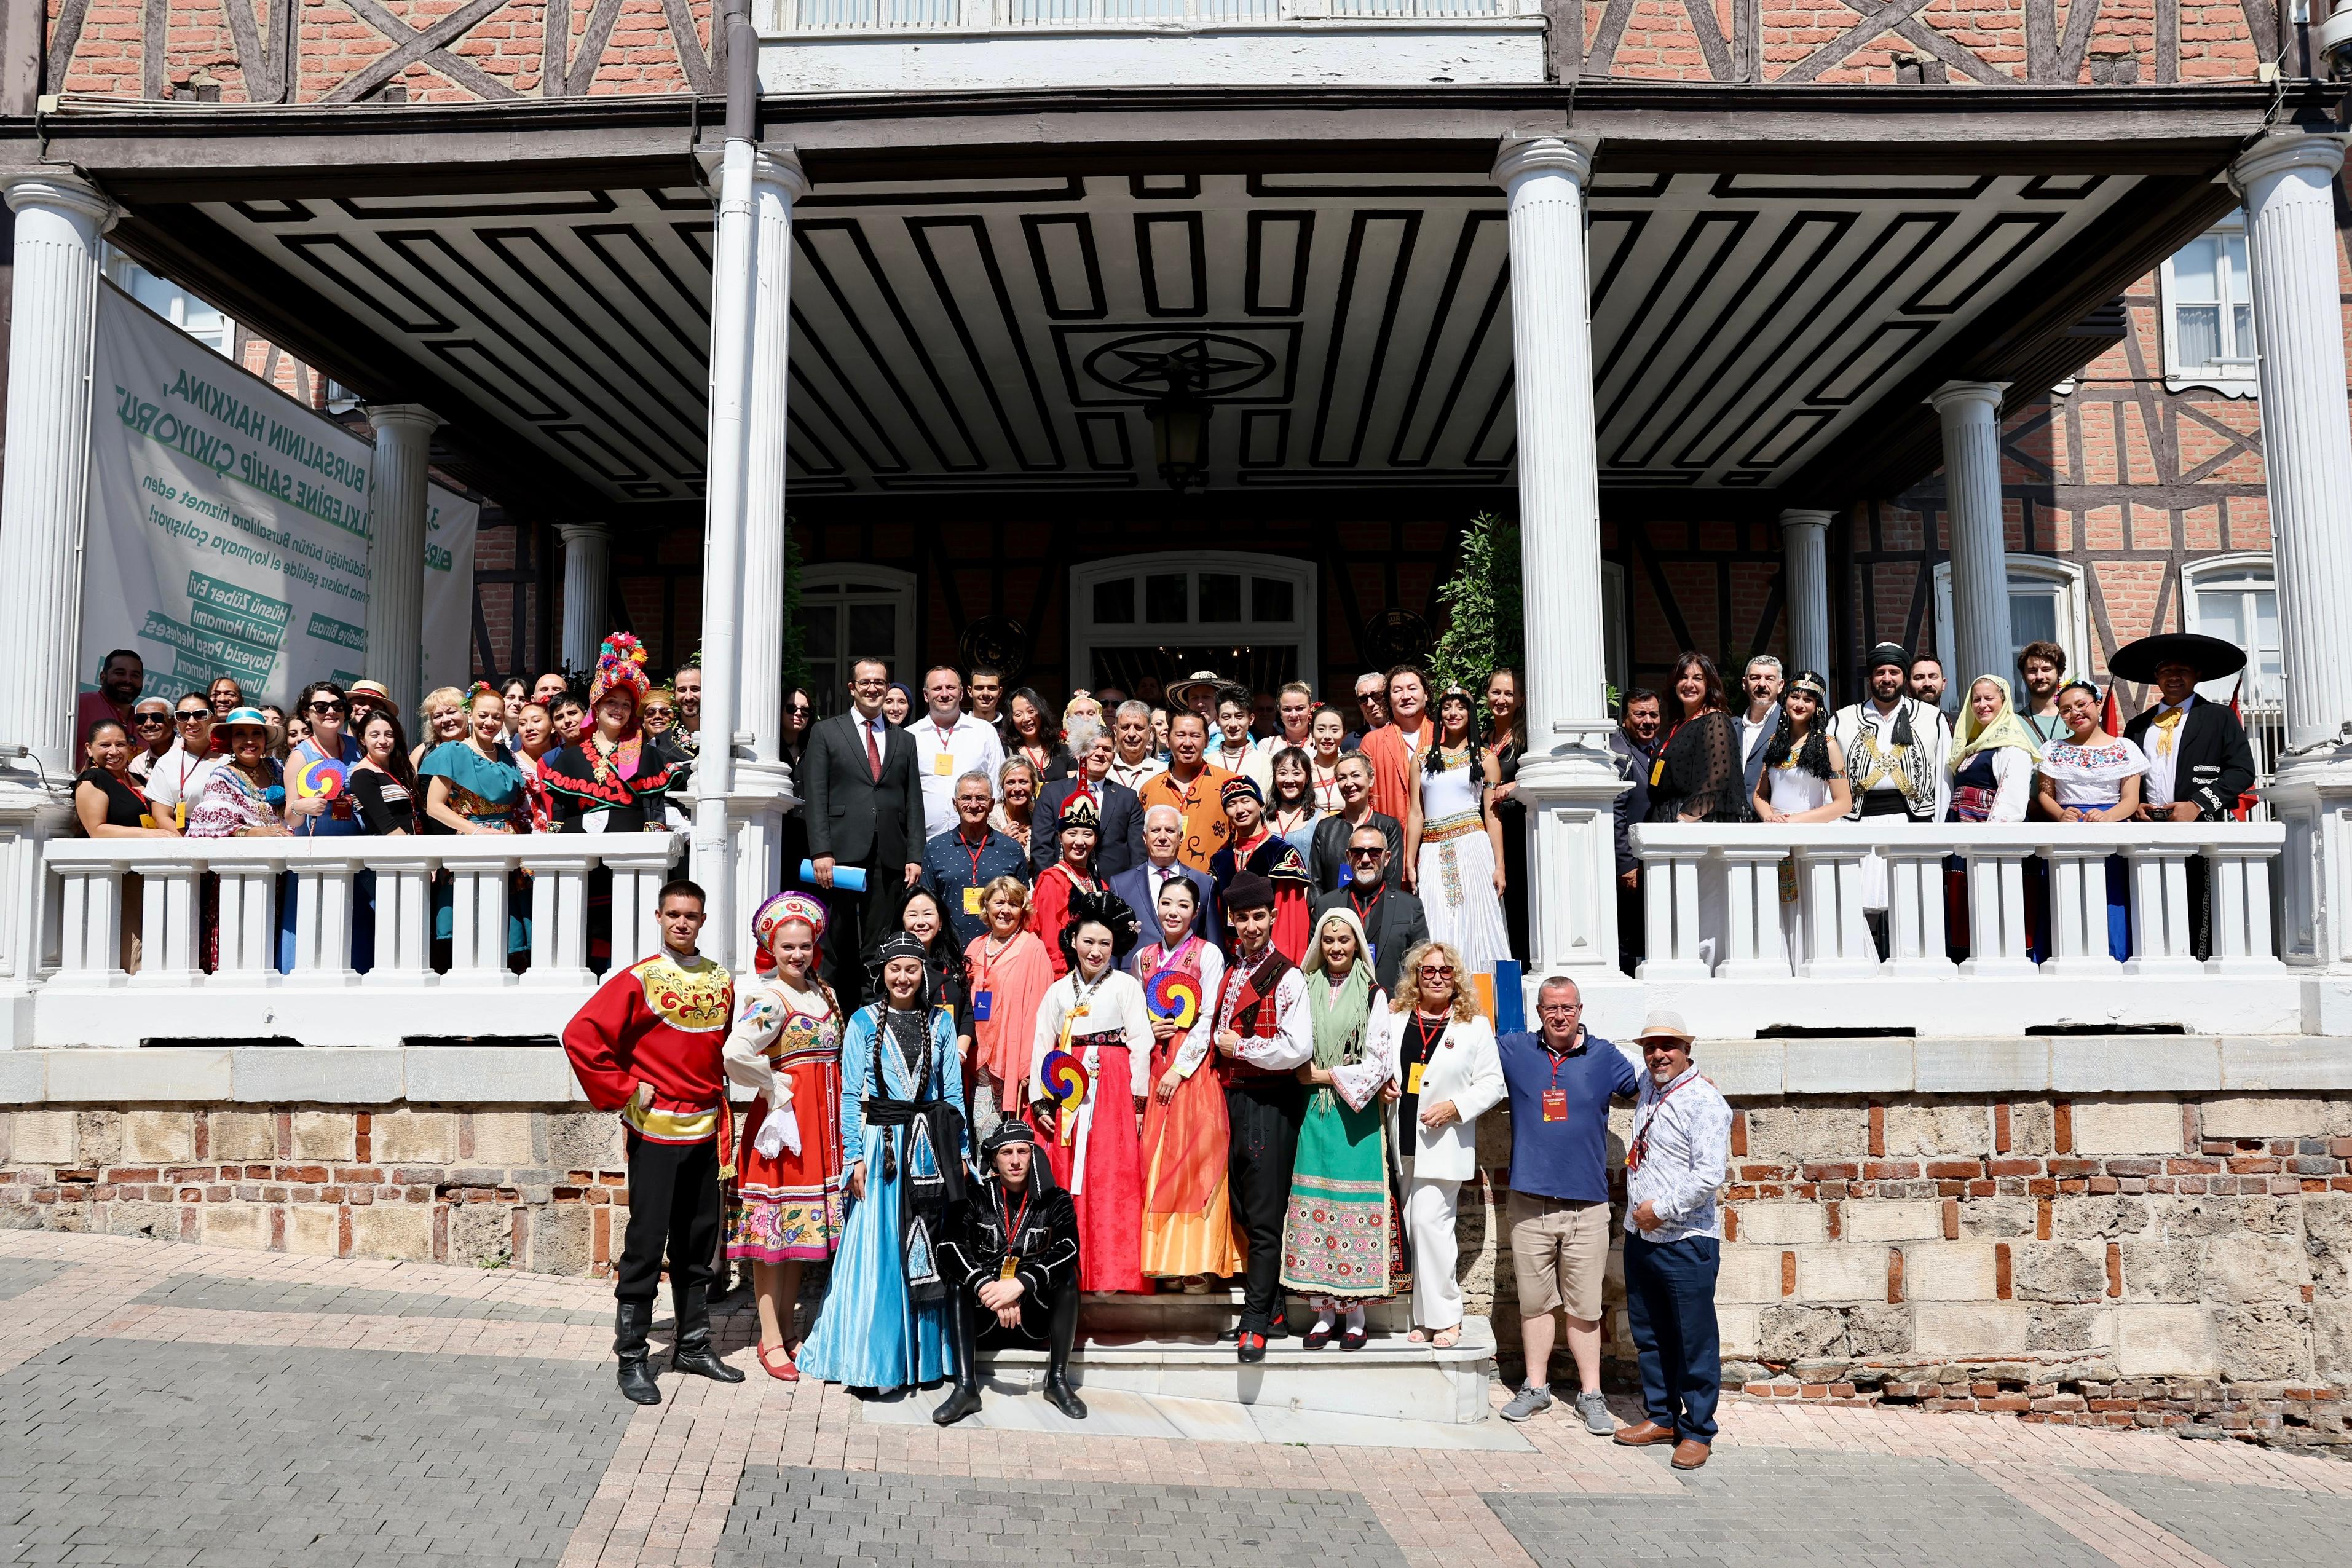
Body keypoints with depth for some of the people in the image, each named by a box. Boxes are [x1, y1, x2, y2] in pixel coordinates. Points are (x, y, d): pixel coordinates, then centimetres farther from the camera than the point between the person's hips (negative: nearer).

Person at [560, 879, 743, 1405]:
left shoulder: (721, 982, 8)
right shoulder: (639, 980, -8)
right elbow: (580, 1035, -14)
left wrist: (723, 1120, 12)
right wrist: (623, 1090, -13)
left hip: (705, 1131, 5)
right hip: (655, 1130, -5)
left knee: (699, 1243, 13)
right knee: (646, 1244, -1)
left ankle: (693, 1345, 25)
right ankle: (631, 1359, 8)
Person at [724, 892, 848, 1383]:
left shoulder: (825, 993, 12)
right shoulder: (768, 998, -12)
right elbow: (736, 1053, -28)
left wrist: (841, 1116, 8)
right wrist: (774, 1088, -14)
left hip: (822, 1122, 7)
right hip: (784, 1120, -7)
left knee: (802, 1229, 13)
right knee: (773, 1229, 0)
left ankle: (787, 1329, 24)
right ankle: (770, 1340, 7)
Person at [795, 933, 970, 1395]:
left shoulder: (940, 1024, 10)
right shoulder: (863, 1022, 2)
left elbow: (953, 1091, 10)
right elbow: (851, 1094, 0)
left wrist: (961, 1151, 4)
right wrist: (855, 1156, -7)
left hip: (929, 1147, 2)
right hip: (880, 1143, -2)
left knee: (929, 1249, 4)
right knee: (877, 1249, -2)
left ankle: (925, 1354, 15)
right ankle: (873, 1358, 6)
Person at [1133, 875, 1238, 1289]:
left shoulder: (1208, 954, 0)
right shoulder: (1143, 957, 14)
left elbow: (1209, 1019, -7)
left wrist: (1180, 1068, -14)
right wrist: (1146, 1031, -4)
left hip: (1193, 1069, -4)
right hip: (1152, 1067, 4)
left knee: (1195, 1159, -7)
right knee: (1155, 1160, 2)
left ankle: (1198, 1262, -3)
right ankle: (1159, 1257, 8)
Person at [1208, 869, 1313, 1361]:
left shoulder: (1286, 977, -10)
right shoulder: (1230, 971, 13)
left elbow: (1299, 1048, -20)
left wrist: (1240, 1047, -10)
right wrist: (1221, 1044, 8)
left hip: (1269, 1103, -8)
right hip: (1232, 1099, 8)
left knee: (1265, 1218, -3)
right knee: (1244, 1212, 13)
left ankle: (1255, 1322, 2)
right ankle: (1273, 1310, 23)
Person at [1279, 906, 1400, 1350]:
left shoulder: (1374, 996, 2)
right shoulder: (1307, 991, 12)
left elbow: (1379, 1063, -4)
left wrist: (1328, 1075, -5)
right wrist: (1307, 1074, -4)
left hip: (1358, 1112, -3)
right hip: (1315, 1113, 3)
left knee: (1357, 1208, -4)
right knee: (1313, 1205, 0)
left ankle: (1356, 1315, 4)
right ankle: (1323, 1312, 7)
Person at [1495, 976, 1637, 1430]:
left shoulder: (1604, 1056, 4)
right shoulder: (1513, 1050, 5)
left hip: (1587, 1204, -1)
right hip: (1529, 1202, 1)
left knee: (1584, 1307, 4)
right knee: (1534, 1302, 9)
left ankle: (1590, 1394, 15)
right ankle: (1535, 1387, 22)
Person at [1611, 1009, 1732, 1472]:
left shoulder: (1704, 1101, -14)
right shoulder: (1647, 1086, 10)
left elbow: (1710, 1174, -21)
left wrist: (1663, 1208, -16)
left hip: (1686, 1240, -8)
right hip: (1640, 1236, 8)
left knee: (1695, 1341, 0)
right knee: (1648, 1334, 16)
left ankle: (1696, 1432, 11)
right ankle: (1661, 1417, 29)